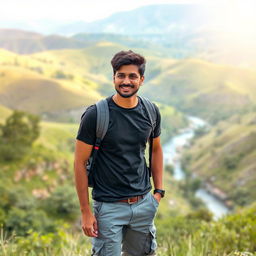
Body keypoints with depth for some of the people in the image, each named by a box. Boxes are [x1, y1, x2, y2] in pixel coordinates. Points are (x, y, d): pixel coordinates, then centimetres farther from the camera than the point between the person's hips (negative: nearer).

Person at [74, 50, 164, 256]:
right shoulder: (95, 115, -13)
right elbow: (80, 163, -9)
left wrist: (159, 190, 9)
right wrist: (85, 211, -11)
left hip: (144, 204, 5)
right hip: (109, 206, -4)